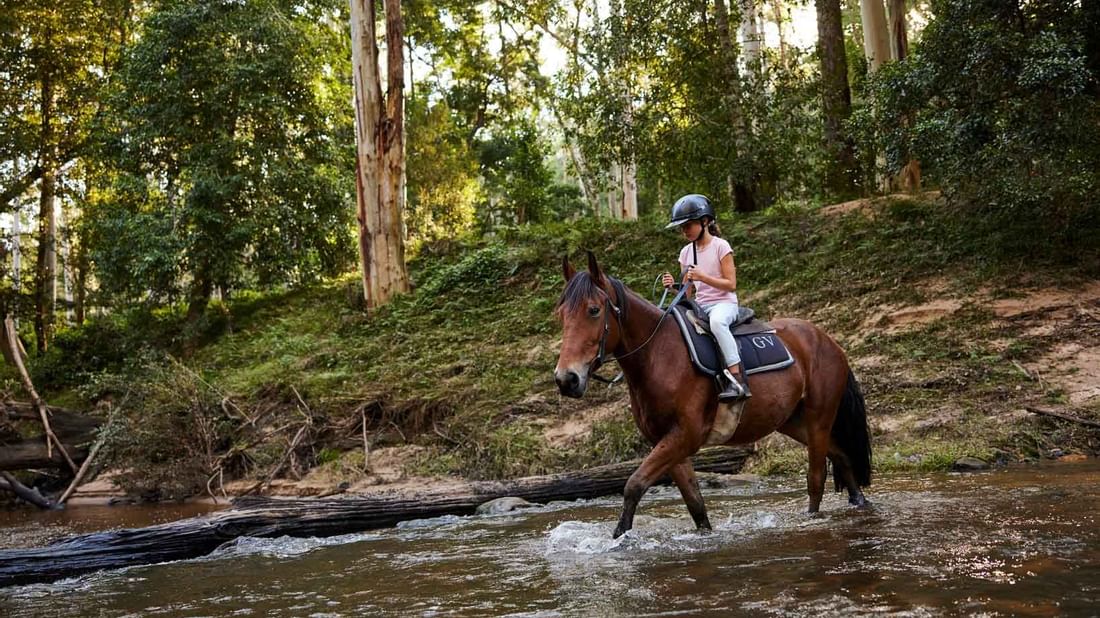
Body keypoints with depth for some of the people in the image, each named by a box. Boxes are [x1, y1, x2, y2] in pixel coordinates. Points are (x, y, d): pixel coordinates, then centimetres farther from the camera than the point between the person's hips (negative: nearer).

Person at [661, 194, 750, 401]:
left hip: (724, 302, -7)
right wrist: (673, 285, -9)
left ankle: (736, 379, -40)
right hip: (699, 305, 7)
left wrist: (702, 277, -22)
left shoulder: (720, 246, -6)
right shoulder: (686, 252, 11)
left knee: (717, 321, -40)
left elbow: (731, 284, -11)